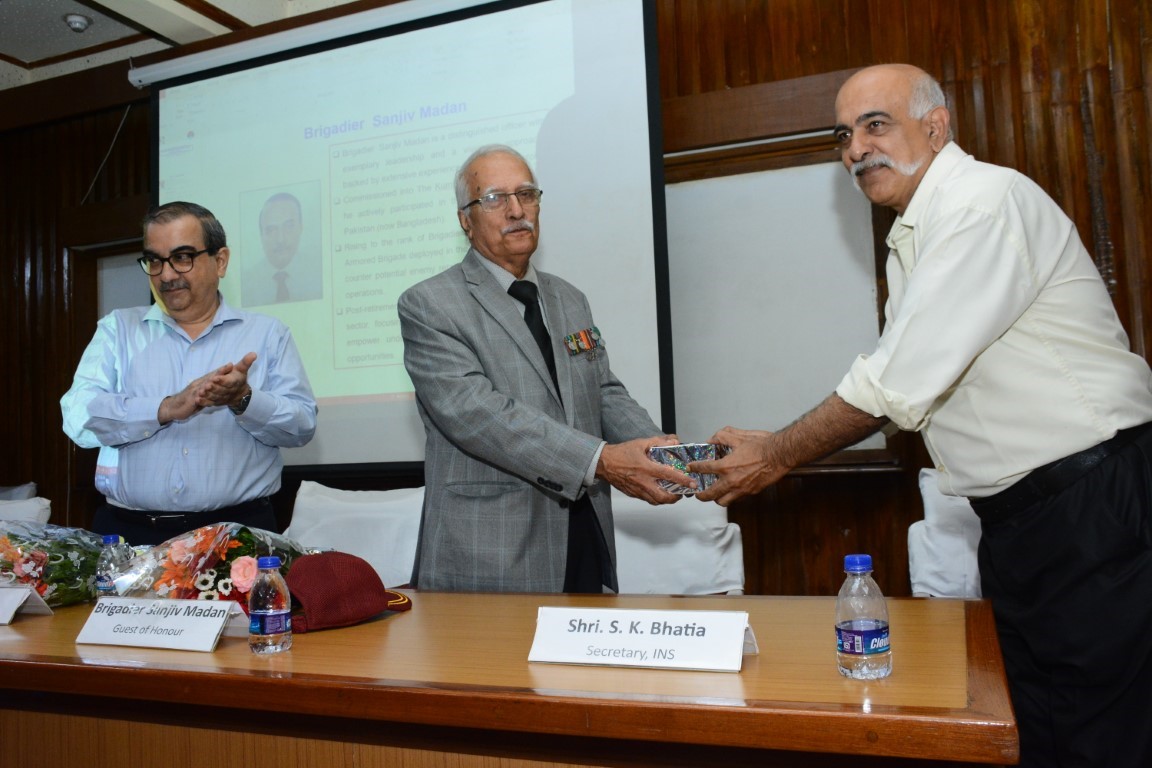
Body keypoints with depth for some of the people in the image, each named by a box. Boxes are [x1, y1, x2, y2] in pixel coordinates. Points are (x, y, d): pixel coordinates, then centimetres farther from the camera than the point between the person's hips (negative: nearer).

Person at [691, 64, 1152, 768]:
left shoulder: (986, 201, -16)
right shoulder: (913, 237, 14)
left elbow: (897, 384, -21)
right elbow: (893, 390, 14)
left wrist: (776, 456, -11)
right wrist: (776, 450, 3)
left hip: (1093, 504, -9)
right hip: (1018, 515, 9)